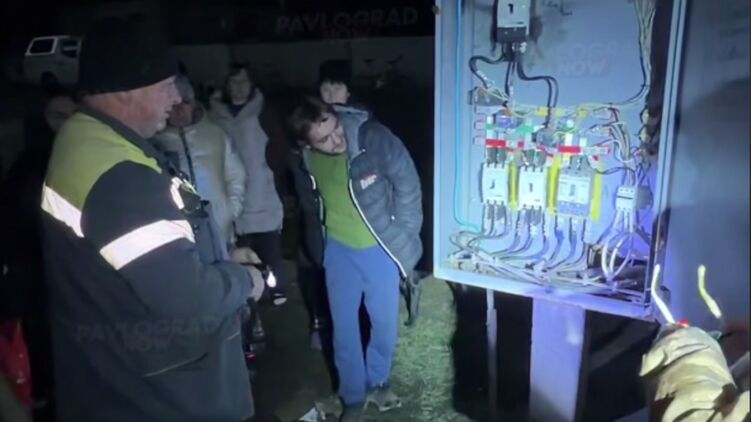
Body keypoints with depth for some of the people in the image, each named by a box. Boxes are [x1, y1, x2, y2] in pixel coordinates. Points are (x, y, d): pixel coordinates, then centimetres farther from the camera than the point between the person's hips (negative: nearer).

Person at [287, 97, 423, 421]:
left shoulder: (373, 137, -26)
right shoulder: (304, 160, -14)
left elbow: (407, 185, -14)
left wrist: (402, 238, -11)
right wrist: (318, 244, 11)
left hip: (380, 248, -1)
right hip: (338, 250, 2)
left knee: (386, 324, 11)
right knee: (344, 328, 10)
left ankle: (377, 382, 39)